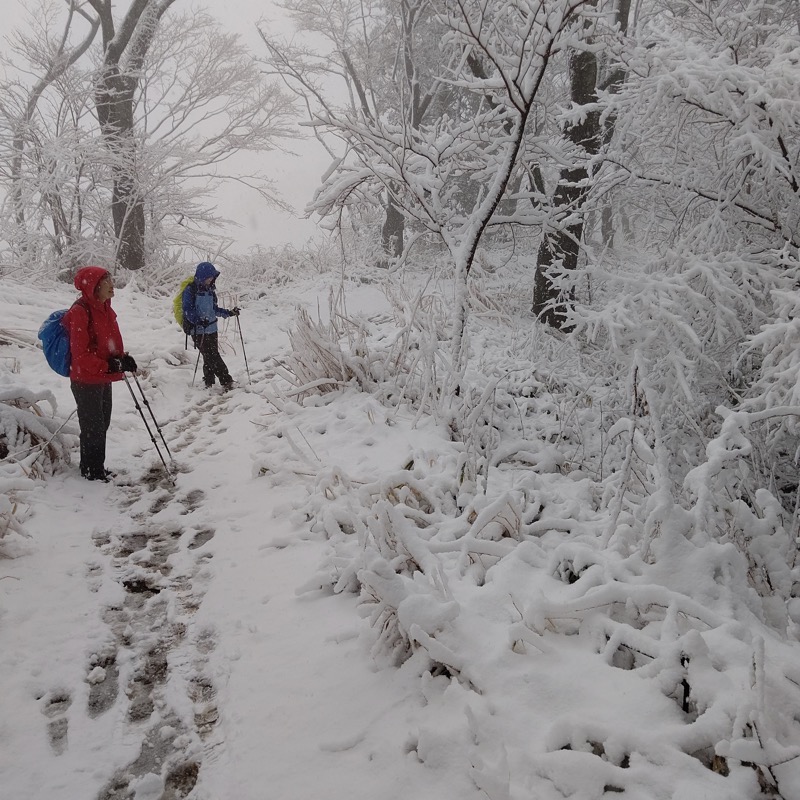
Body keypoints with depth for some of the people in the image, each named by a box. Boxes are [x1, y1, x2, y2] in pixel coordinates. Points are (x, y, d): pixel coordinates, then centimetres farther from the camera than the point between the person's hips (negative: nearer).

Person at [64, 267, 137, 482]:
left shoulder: (105, 308, 8)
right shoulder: (80, 312, -20)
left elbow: (112, 341, 16)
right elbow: (80, 353, -22)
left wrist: (122, 358, -2)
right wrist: (108, 366, -23)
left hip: (104, 379, 9)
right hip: (86, 381, -9)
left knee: (102, 424, 18)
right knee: (93, 427, 4)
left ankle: (97, 468, 33)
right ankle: (91, 470, 20)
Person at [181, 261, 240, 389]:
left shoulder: (210, 290, 13)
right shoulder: (190, 290, -8)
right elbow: (187, 310, -13)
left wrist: (229, 313, 12)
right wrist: (198, 320, -29)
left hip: (212, 328, 7)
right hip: (198, 330, -7)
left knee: (211, 356, 7)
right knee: (212, 356, -10)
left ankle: (209, 383, 19)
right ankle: (226, 380, -8)